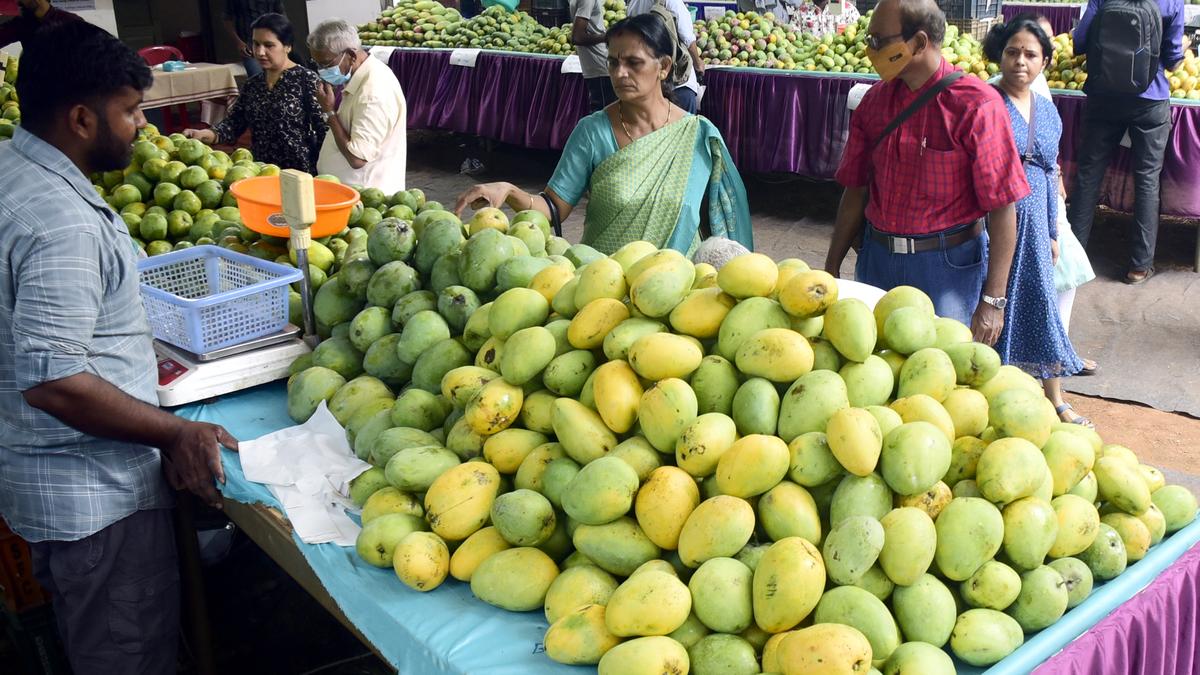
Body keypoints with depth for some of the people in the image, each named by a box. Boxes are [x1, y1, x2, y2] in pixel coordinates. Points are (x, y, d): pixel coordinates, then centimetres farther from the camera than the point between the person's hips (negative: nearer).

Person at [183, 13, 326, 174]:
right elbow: (234, 124, 8)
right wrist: (206, 134, -10)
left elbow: (324, 131, -11)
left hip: (298, 174, -5)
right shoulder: (252, 84, 11)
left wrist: (313, 175, -17)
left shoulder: (306, 80, -6)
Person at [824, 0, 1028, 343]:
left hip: (948, 266, -5)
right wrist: (832, 268, 10)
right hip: (877, 260, 5)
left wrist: (993, 301, -15)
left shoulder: (976, 105, -14)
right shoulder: (874, 101, 2)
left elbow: (1002, 207, -13)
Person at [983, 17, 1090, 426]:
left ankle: (1055, 400, 27)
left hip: (1033, 223, 6)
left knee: (1040, 304, 13)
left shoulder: (1047, 109, 10)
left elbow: (1050, 175, 16)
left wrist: (1053, 232, 16)